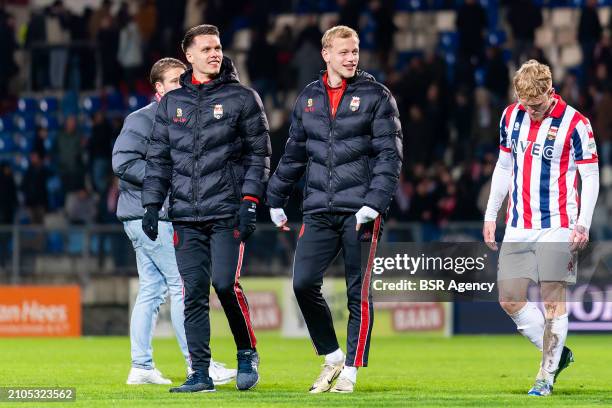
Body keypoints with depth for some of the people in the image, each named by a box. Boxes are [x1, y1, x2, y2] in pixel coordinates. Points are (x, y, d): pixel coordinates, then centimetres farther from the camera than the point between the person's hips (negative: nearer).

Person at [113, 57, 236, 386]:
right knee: (183, 285, -10)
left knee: (151, 291, 9)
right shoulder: (142, 120, -9)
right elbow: (124, 163, -18)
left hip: (163, 216, 9)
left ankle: (141, 367, 11)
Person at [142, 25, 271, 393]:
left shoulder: (242, 98, 3)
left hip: (228, 211, -3)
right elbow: (159, 157, 16)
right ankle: (200, 373, 3)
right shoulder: (172, 102, 13)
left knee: (226, 283, -14)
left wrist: (250, 201, -8)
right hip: (186, 215, 3)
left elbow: (259, 154, 2)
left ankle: (248, 352, 8)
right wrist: (152, 205, 7)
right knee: (194, 293, 0)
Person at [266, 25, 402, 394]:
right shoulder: (309, 98, 14)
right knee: (304, 283, -8)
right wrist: (277, 199, 21)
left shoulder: (376, 96, 1)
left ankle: (351, 370, 8)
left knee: (359, 293, 0)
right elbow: (294, 153, 22)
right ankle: (332, 356, 10)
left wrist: (374, 203, -15)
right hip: (319, 211, 4)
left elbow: (390, 155, -5)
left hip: (360, 211, -4)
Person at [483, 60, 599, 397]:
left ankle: (546, 375, 3)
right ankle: (557, 353, 18)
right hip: (518, 227, 6)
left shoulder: (575, 124, -10)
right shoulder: (511, 116, 7)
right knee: (509, 299, 2)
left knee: (552, 297, -4)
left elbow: (591, 175, -6)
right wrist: (491, 215, 16)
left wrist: (583, 223, -15)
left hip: (557, 227, -6)